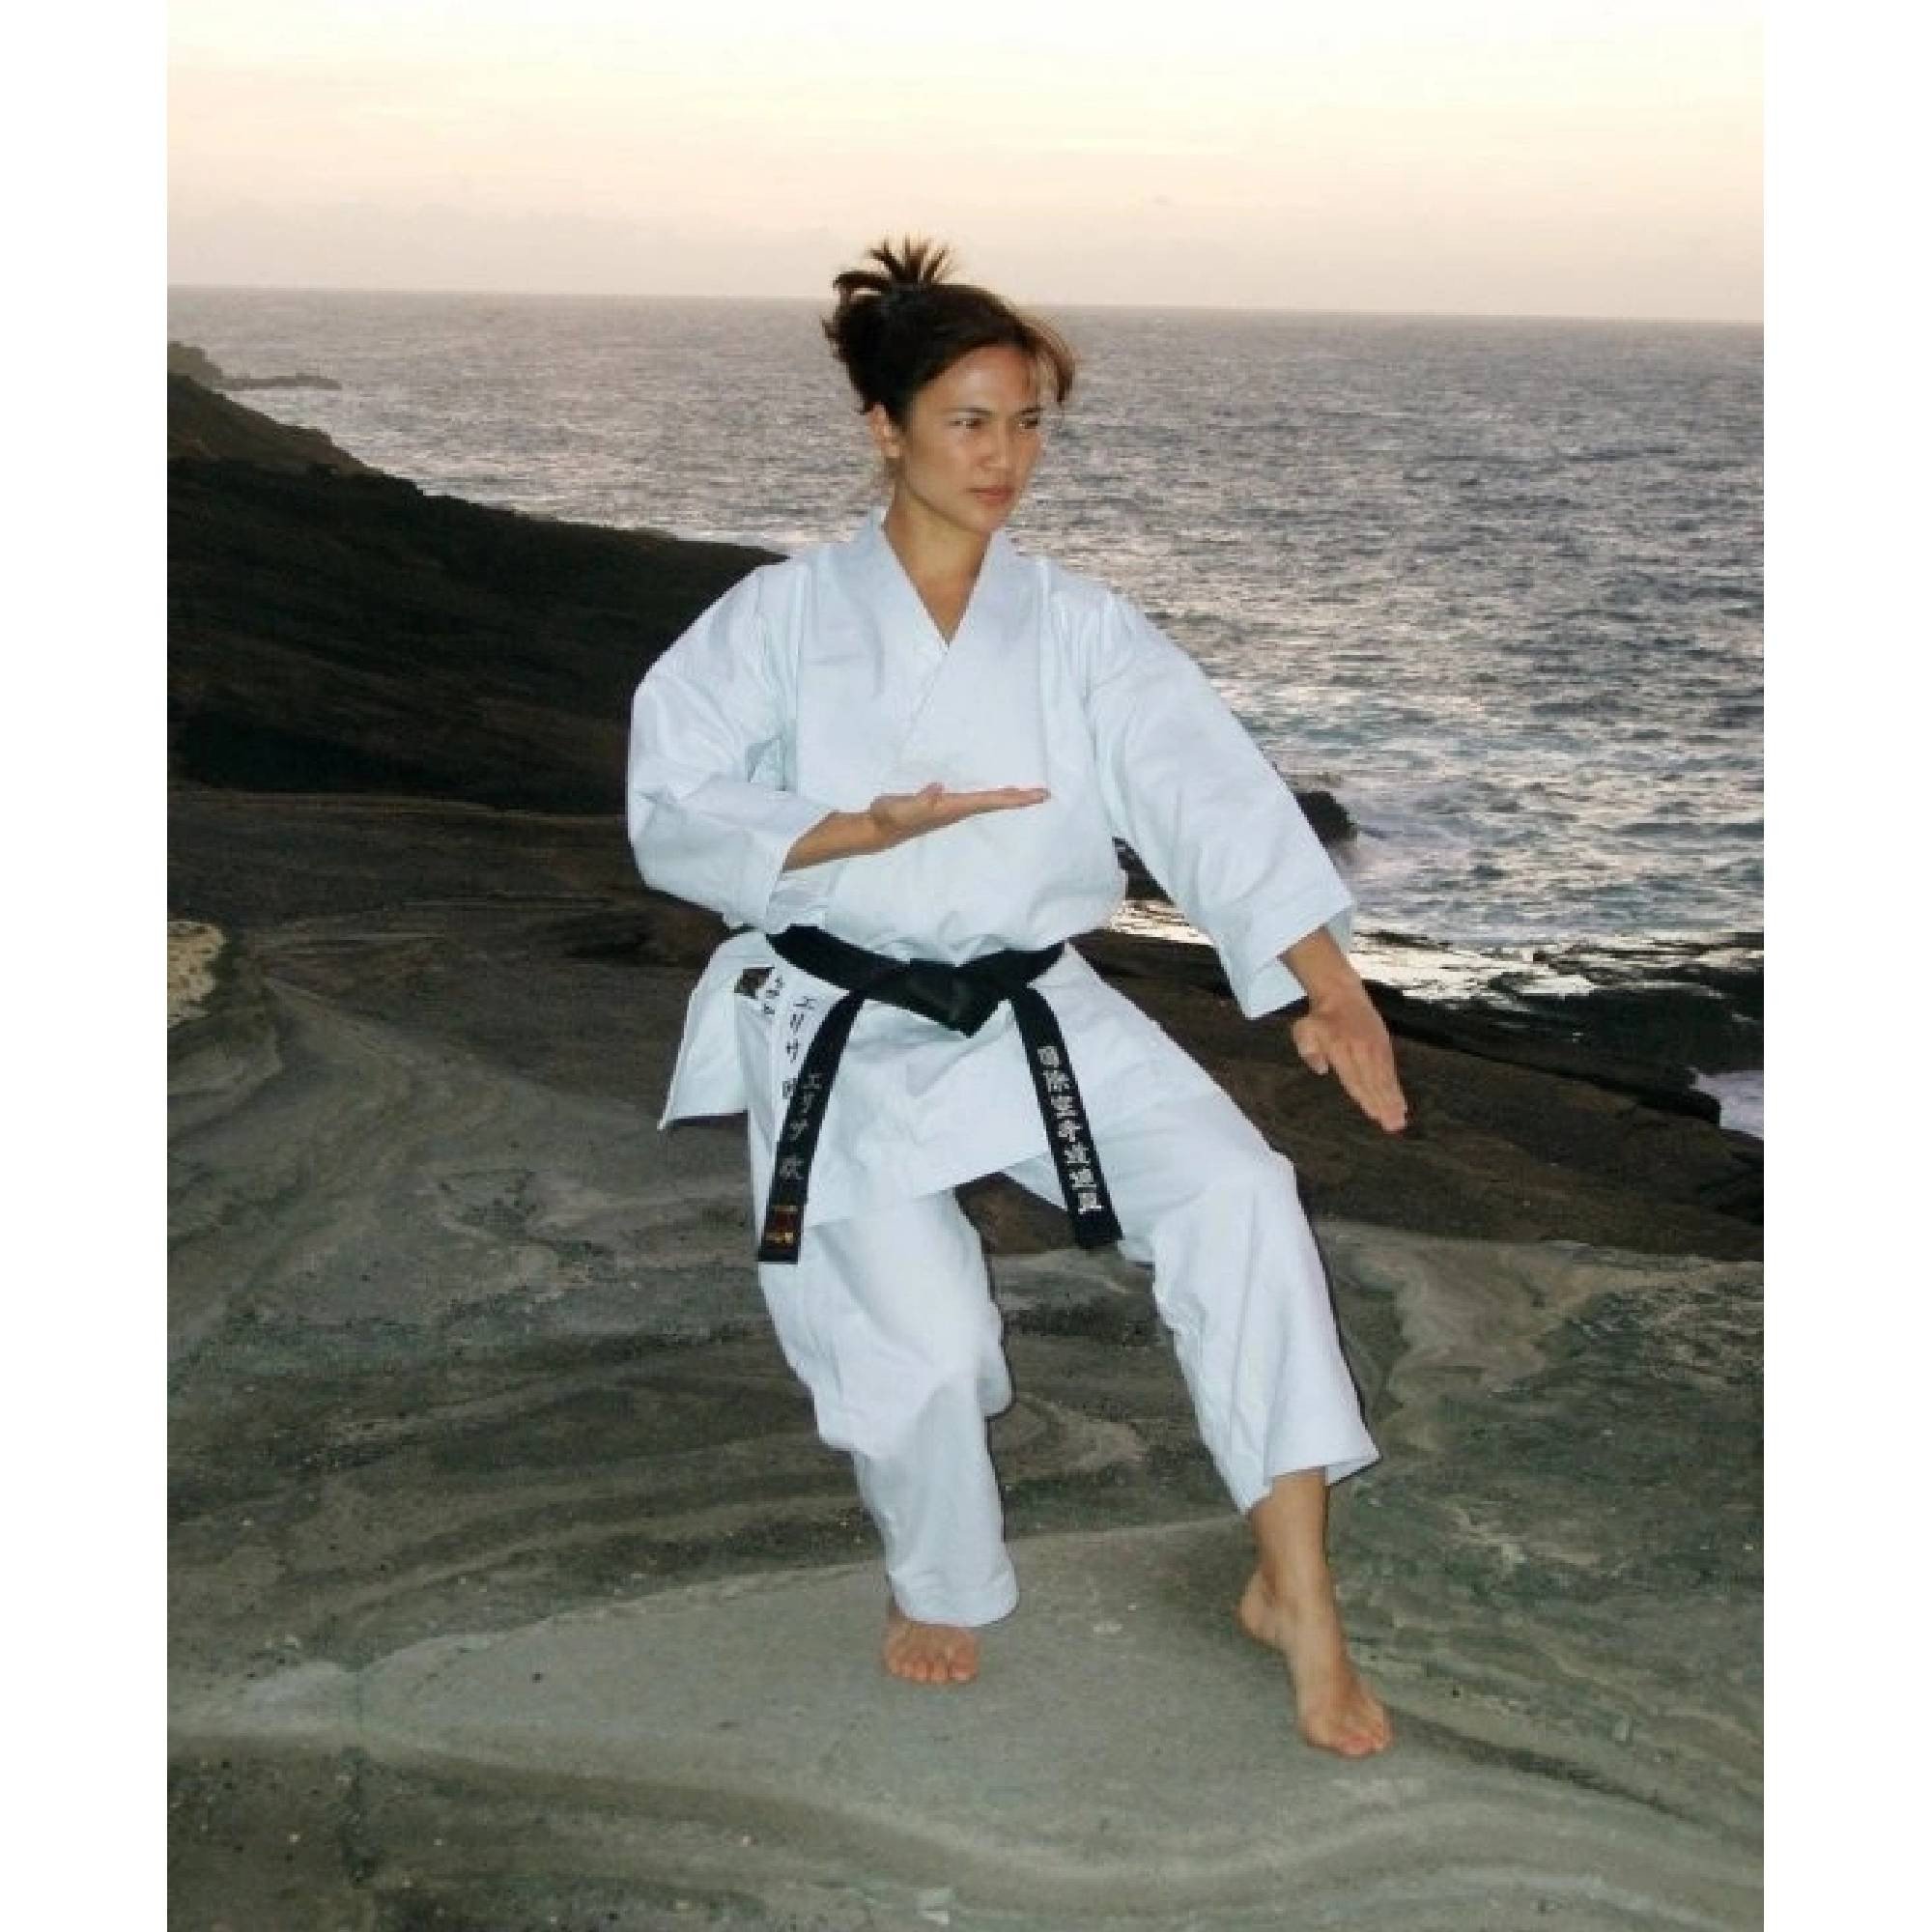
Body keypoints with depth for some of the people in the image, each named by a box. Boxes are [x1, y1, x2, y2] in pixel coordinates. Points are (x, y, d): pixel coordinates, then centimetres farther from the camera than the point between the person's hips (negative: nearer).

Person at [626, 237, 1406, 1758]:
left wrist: (1331, 985, -24)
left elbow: (1214, 793, -12)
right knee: (920, 1330, -17)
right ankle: (942, 1585, 18)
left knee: (1234, 1190, -19)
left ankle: (1296, 1588, -8)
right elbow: (674, 819, -7)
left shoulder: (1081, 631, 0)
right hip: (843, 1032, -2)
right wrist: (867, 831, -22)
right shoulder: (783, 618, -4)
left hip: (1034, 1008, 2)